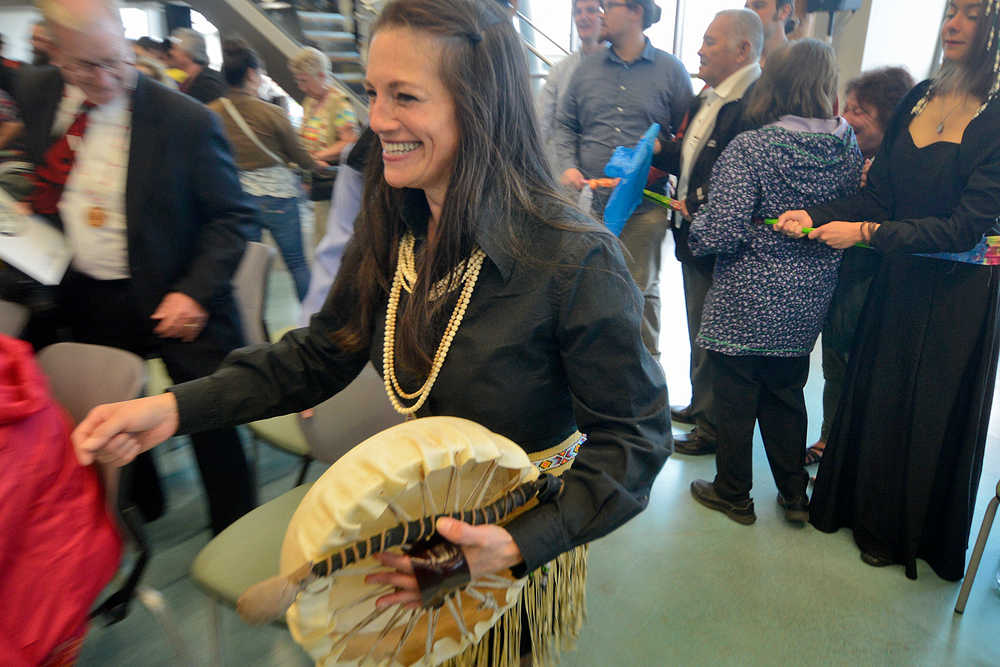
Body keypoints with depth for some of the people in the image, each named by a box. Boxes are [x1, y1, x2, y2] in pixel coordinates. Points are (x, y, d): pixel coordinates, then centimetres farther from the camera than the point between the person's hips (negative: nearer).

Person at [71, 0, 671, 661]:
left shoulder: (576, 259, -29)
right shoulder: (390, 228, -9)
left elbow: (633, 437, -22)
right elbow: (324, 353, -1)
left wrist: (522, 543, -34)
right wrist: (178, 406, -11)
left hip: (523, 526, -5)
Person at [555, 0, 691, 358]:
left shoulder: (670, 70, 5)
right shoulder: (587, 68, 12)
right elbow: (565, 125, 14)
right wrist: (569, 166, -3)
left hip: (644, 208, -2)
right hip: (590, 202, 3)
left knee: (641, 292, 5)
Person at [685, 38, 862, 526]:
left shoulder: (749, 148, -18)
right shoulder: (847, 145, -1)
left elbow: (723, 233, -23)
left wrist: (695, 224, -4)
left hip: (746, 302, -5)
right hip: (807, 303, 6)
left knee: (734, 397, 11)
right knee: (786, 394, 21)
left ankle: (733, 494, 28)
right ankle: (795, 494, 34)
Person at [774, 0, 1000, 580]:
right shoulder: (918, 99, 3)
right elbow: (878, 194, 3)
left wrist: (866, 233, -24)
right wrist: (816, 217, -12)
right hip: (898, 277, 6)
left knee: (927, 417, 10)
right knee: (873, 398, 17)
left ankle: (904, 534, 35)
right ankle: (861, 508, 40)